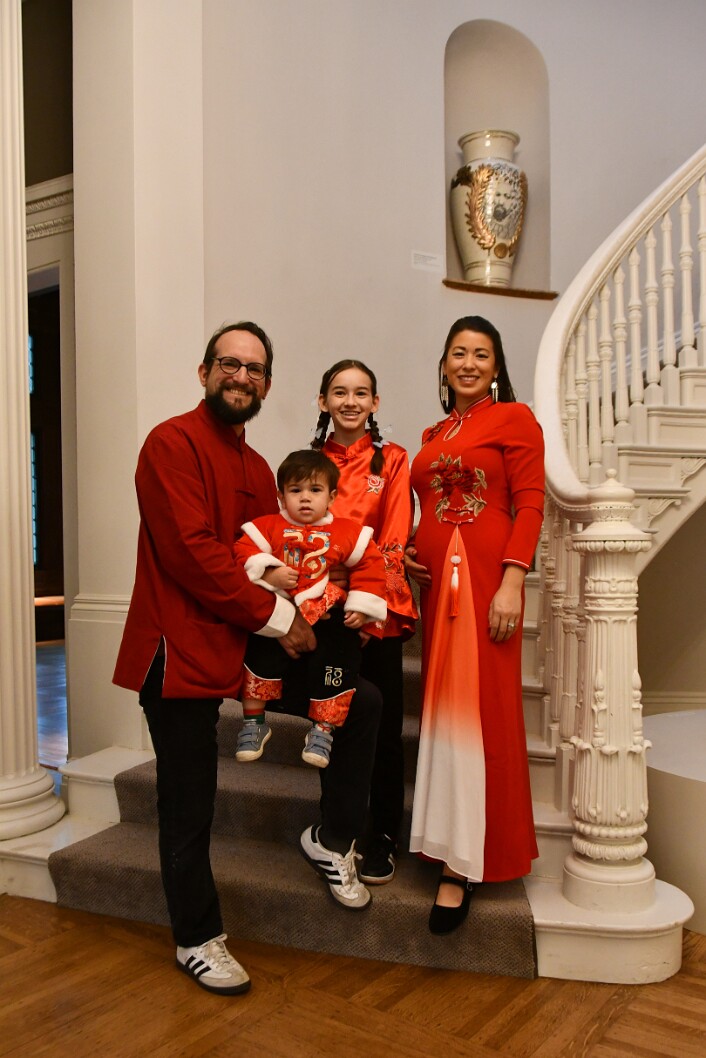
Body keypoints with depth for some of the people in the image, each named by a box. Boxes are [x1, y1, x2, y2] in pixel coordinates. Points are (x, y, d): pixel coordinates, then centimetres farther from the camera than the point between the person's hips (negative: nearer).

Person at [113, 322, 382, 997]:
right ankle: (197, 940, 27)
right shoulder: (173, 442, -10)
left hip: (249, 644, 8)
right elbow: (191, 550, -21)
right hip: (181, 650, -7)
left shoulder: (257, 468, 16)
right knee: (189, 808, 4)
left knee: (359, 702, 3)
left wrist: (295, 616, -4)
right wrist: (276, 616, -18)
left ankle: (331, 839, 22)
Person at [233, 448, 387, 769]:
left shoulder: (348, 532, 4)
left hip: (329, 617, 0)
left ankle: (323, 729, -1)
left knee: (341, 652, -20)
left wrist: (362, 607, -3)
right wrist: (267, 574, -19)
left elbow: (370, 565, 5)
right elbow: (244, 552, -2)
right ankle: (254, 721, 0)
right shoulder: (268, 526, 5)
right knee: (261, 649, -22)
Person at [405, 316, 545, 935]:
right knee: (442, 706, 7)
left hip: (486, 575, -6)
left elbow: (529, 505, -8)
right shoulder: (433, 435, 20)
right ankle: (454, 853, 18)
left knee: (476, 708, -6)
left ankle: (461, 865, 2)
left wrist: (512, 581, -18)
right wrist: (409, 551, 6)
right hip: (436, 578, 7)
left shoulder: (514, 418, 1)